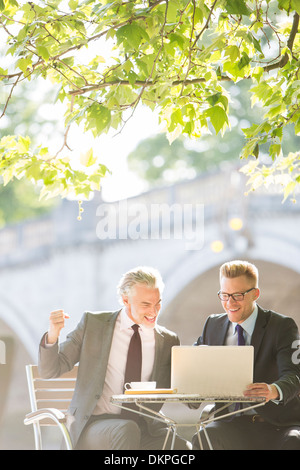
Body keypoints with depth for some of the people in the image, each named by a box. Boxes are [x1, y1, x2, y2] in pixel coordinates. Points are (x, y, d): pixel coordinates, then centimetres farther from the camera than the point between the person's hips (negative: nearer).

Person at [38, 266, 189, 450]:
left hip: (144, 427, 2)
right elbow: (49, 371, 2)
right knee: (127, 432, -37)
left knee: (184, 449, -28)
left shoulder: (168, 341, 8)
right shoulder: (93, 324, 3)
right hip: (93, 423, -2)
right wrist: (52, 336, -19)